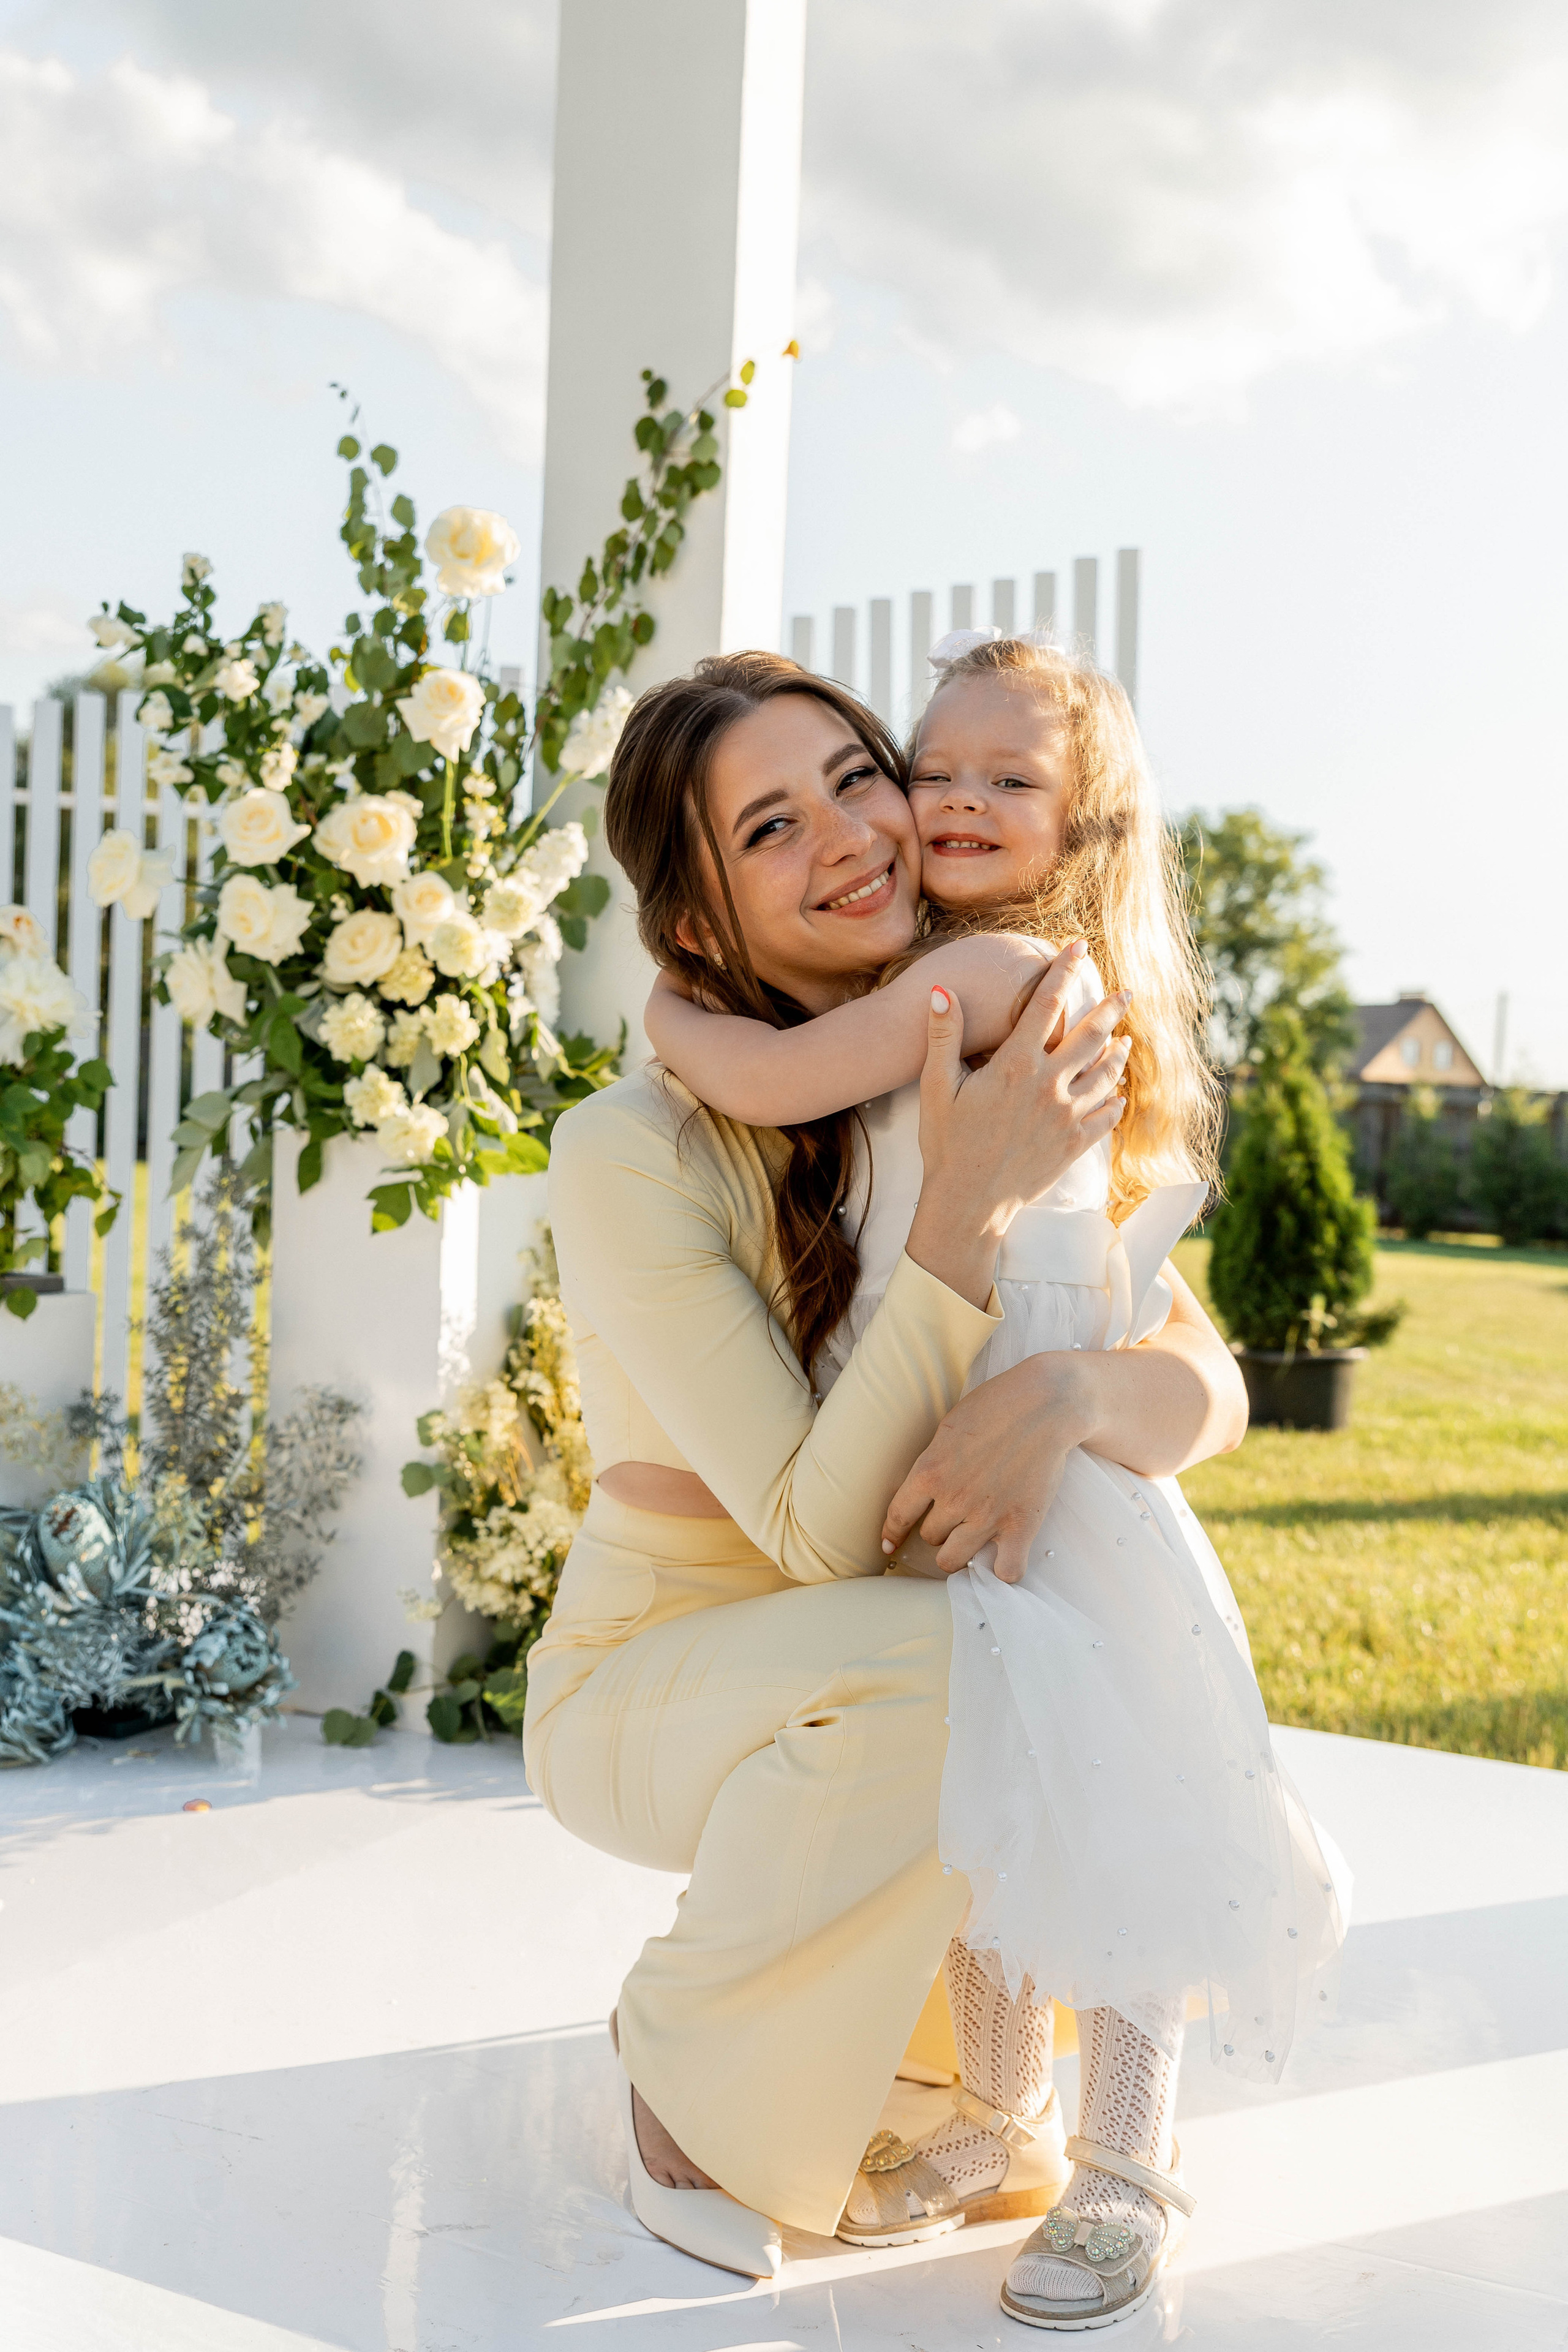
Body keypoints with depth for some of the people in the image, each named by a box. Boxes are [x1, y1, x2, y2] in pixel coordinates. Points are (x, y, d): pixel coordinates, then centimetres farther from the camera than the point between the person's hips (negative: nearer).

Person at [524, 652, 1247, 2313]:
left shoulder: (1008, 1094, -5)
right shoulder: (635, 1155, -23)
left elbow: (1211, 1388, -10)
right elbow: (821, 1533, -26)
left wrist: (1072, 1390, -34)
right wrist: (970, 1208, -34)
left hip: (860, 1688, 5)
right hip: (647, 1686, -5)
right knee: (936, 1651, -33)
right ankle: (688, 2051, -6)